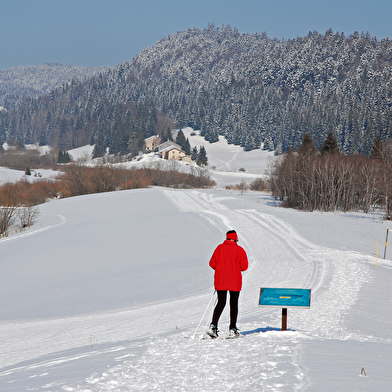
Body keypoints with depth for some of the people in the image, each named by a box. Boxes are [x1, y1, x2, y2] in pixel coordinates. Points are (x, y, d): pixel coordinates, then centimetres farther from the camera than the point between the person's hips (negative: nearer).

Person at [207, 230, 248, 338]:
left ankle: (213, 326, -6)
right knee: (234, 304, 6)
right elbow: (244, 266, -8)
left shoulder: (219, 248, 1)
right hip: (234, 281, -2)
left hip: (220, 281, 2)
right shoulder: (239, 250, -5)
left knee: (221, 303, 9)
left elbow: (212, 263, 2)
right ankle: (232, 329, 4)